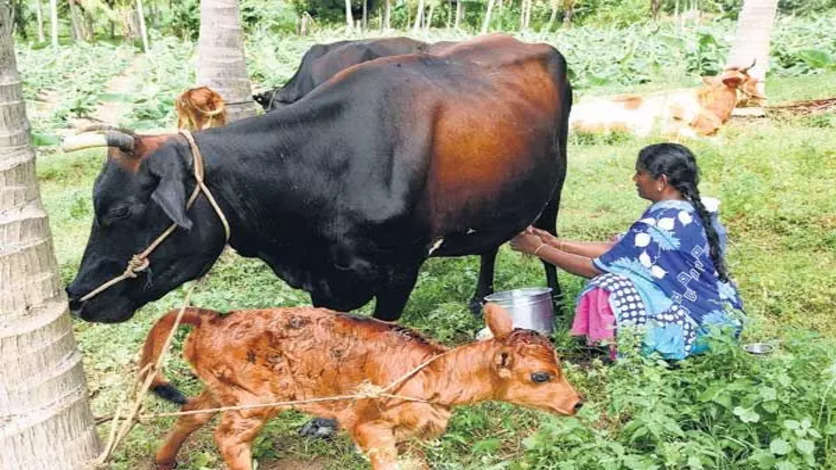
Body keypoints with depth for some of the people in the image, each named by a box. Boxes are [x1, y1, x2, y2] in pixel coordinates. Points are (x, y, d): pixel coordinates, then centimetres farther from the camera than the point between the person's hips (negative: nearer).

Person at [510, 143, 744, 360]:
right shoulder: (694, 210, 4)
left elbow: (596, 267, -16)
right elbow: (617, 248, 7)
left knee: (608, 289, -18)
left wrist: (539, 249, -6)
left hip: (704, 325, -10)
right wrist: (557, 243, 6)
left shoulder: (660, 224, -24)